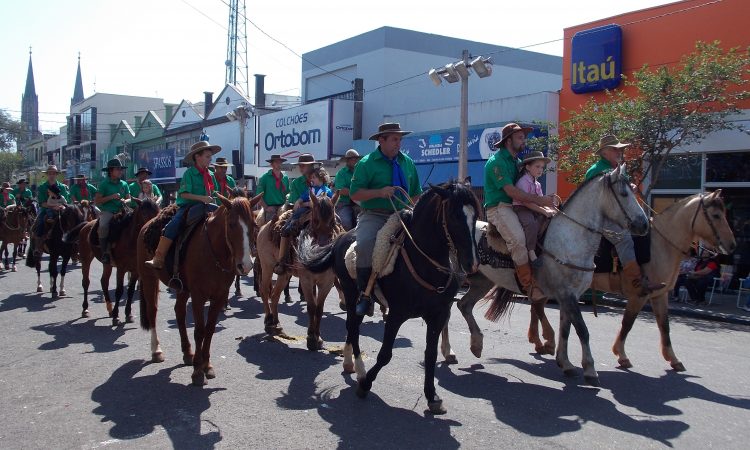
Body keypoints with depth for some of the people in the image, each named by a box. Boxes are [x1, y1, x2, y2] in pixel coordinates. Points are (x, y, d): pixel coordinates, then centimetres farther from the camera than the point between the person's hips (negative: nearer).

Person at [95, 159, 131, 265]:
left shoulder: (124, 184, 12)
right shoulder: (104, 184, 0)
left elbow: (129, 198, 16)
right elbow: (96, 201, -3)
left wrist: (124, 201, -8)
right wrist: (111, 197, -14)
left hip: (121, 211, 5)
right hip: (107, 211, -4)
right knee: (103, 226, -33)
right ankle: (105, 253, -21)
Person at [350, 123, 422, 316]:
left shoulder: (407, 162, 14)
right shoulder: (367, 163, 0)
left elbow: (416, 193, 21)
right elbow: (355, 194, -6)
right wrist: (380, 192, -19)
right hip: (374, 215, -4)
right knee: (365, 244, -31)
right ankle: (365, 294, -18)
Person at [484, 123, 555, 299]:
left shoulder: (517, 161, 20)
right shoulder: (497, 161, -9)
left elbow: (527, 189, 19)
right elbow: (512, 191, -19)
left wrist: (542, 200, 0)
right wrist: (540, 200, -18)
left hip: (514, 206, 9)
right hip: (498, 207, -9)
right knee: (518, 238, -31)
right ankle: (529, 285, -25)